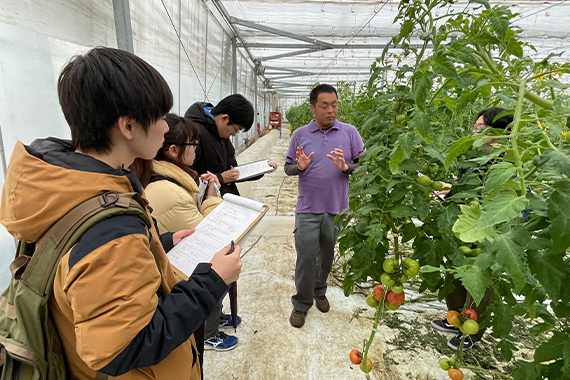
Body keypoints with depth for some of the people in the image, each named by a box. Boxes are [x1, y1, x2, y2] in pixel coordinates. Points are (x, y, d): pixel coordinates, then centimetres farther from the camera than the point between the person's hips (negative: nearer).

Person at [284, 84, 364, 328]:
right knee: (306, 256, 2)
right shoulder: (300, 135, 1)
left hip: (336, 208, 1)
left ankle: (319, 291, 43)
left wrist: (346, 167, -20)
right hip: (308, 209, -1)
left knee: (327, 254, 18)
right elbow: (287, 167, 6)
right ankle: (301, 304, 23)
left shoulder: (349, 132, 1)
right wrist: (299, 167, -17)